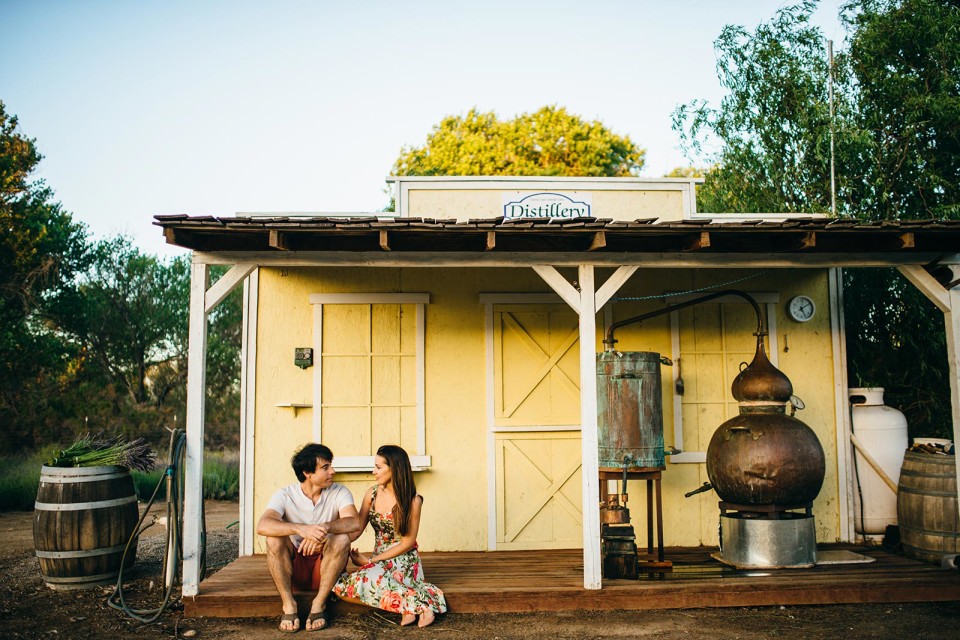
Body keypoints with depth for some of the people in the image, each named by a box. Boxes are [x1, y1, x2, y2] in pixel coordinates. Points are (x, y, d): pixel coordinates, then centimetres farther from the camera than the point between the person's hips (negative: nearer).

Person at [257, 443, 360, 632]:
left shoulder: (339, 492, -7)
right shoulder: (285, 495, -10)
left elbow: (355, 523, -25)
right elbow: (262, 526, -30)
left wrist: (325, 528, -44)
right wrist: (301, 529, -46)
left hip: (326, 568, 0)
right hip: (294, 569, 0)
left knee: (342, 538, -28)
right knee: (274, 538, -26)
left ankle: (319, 604, -18)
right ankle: (288, 605, -19)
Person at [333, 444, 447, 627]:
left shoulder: (412, 500, -10)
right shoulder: (372, 493, 4)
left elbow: (408, 542, -9)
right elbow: (357, 528, 4)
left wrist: (371, 560, -11)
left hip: (404, 560, -6)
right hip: (379, 559, 6)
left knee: (371, 578, -37)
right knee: (340, 586, -24)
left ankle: (418, 605, -23)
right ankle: (410, 603, -24)